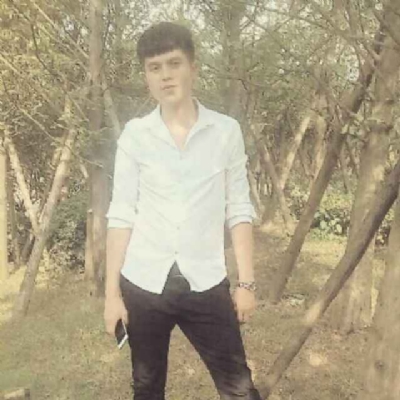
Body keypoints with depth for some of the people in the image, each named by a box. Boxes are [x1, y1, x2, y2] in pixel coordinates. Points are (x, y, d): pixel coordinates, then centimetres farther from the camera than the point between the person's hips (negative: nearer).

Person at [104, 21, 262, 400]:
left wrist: (247, 282, -1)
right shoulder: (134, 134, -1)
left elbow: (238, 209, 2)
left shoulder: (227, 131, -1)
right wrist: (112, 291, -1)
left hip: (205, 284, 0)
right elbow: (121, 214, -1)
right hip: (143, 284, 1)